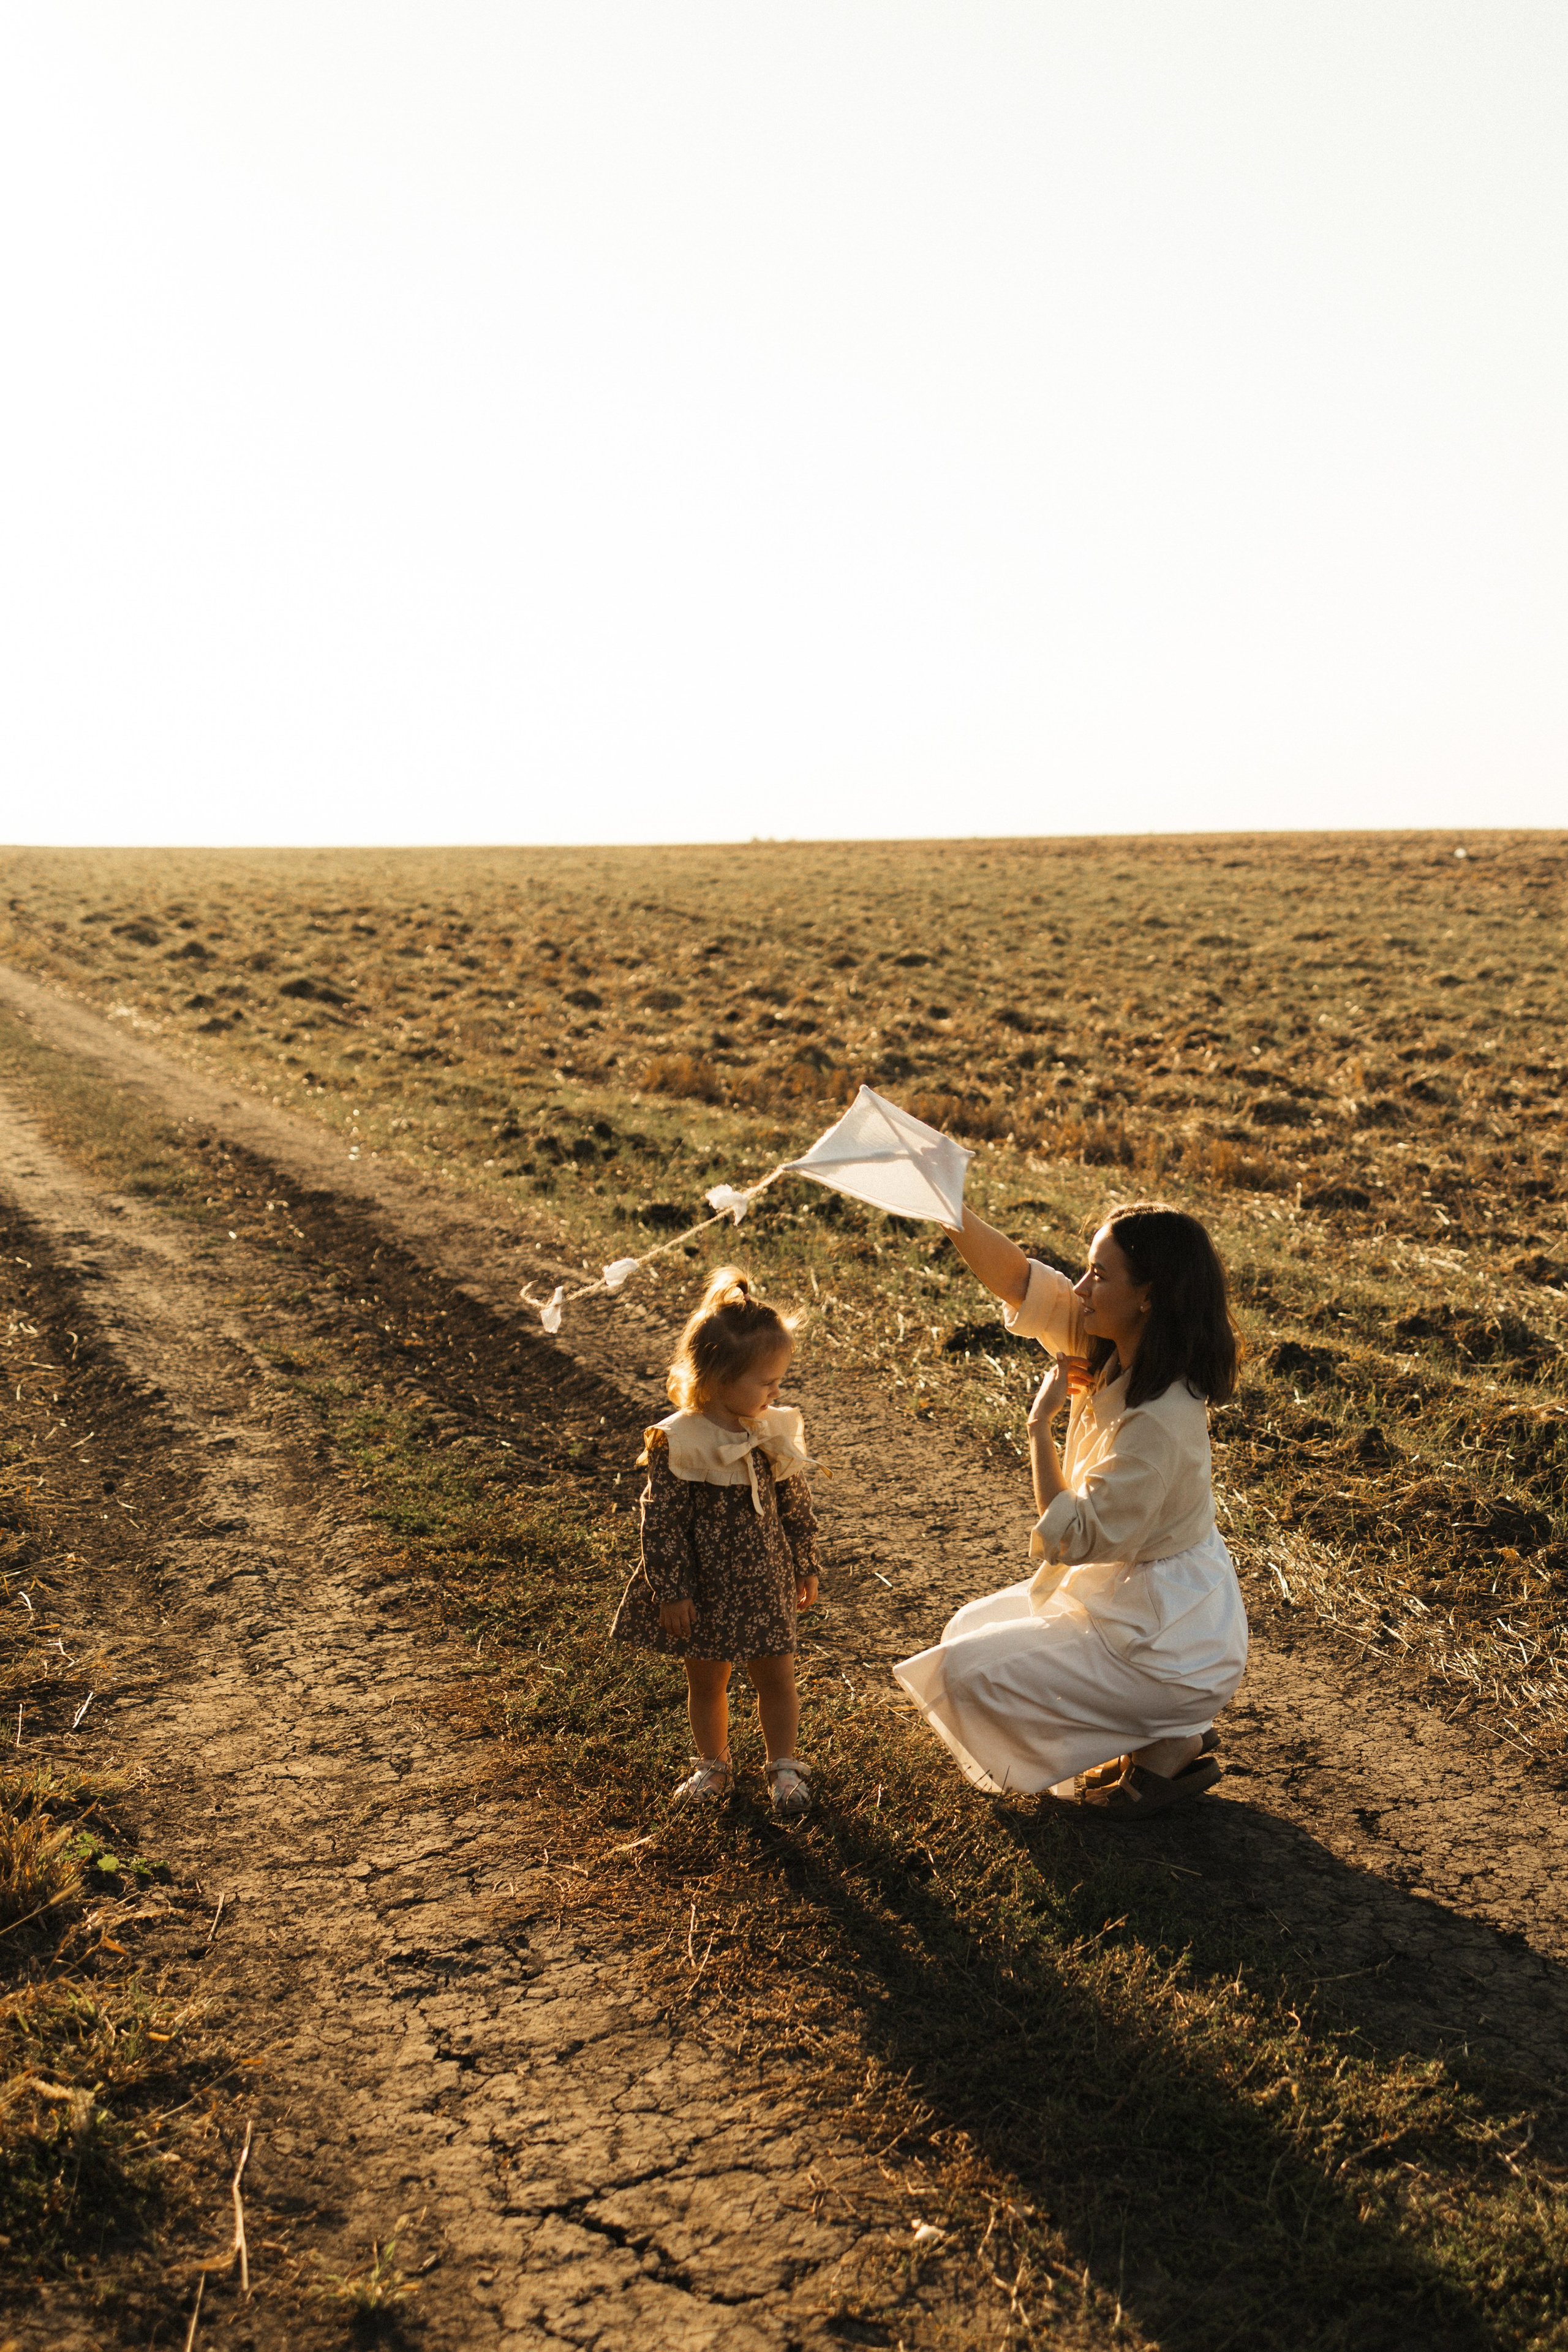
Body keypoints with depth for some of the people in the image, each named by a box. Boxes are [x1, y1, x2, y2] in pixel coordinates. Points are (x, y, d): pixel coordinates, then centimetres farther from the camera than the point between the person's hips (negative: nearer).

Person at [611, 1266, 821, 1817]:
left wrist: (806, 1568, 11)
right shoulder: (676, 1444, -20)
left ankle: (784, 1768, 30)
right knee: (706, 1681, 15)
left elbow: (796, 1507, 5)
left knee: (776, 1677, 10)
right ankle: (714, 1767, 35)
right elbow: (662, 1524, -15)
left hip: (765, 1583, 3)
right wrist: (671, 1593, -13)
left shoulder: (776, 1432, -7)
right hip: (704, 1587, -2)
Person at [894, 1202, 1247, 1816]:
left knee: (970, 1675, -6)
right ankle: (1170, 1732, 19)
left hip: (1168, 1646, -9)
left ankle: (1167, 1750, 5)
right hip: (1121, 1592, 9)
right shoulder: (1114, 1351, -6)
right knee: (970, 1632, 19)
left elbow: (1073, 1538, -26)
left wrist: (1040, 1425, -23)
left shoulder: (1160, 1421, -32)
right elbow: (1016, 1278, -5)